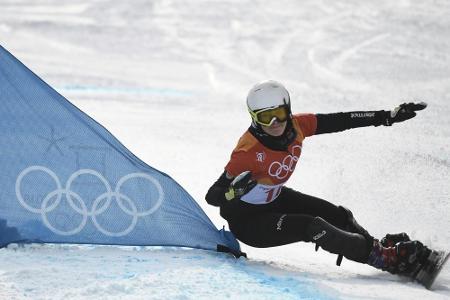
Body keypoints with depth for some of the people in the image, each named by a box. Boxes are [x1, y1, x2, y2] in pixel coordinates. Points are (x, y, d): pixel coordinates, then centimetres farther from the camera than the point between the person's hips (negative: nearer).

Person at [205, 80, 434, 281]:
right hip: (247, 220, -8)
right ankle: (384, 258, -20)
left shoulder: (295, 126, -16)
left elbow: (340, 121, -8)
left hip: (274, 199, 8)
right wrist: (235, 190, -51)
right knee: (313, 227, -23)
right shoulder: (248, 153, -33)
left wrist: (389, 116, -7)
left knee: (339, 216, 3)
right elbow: (212, 196, -29)